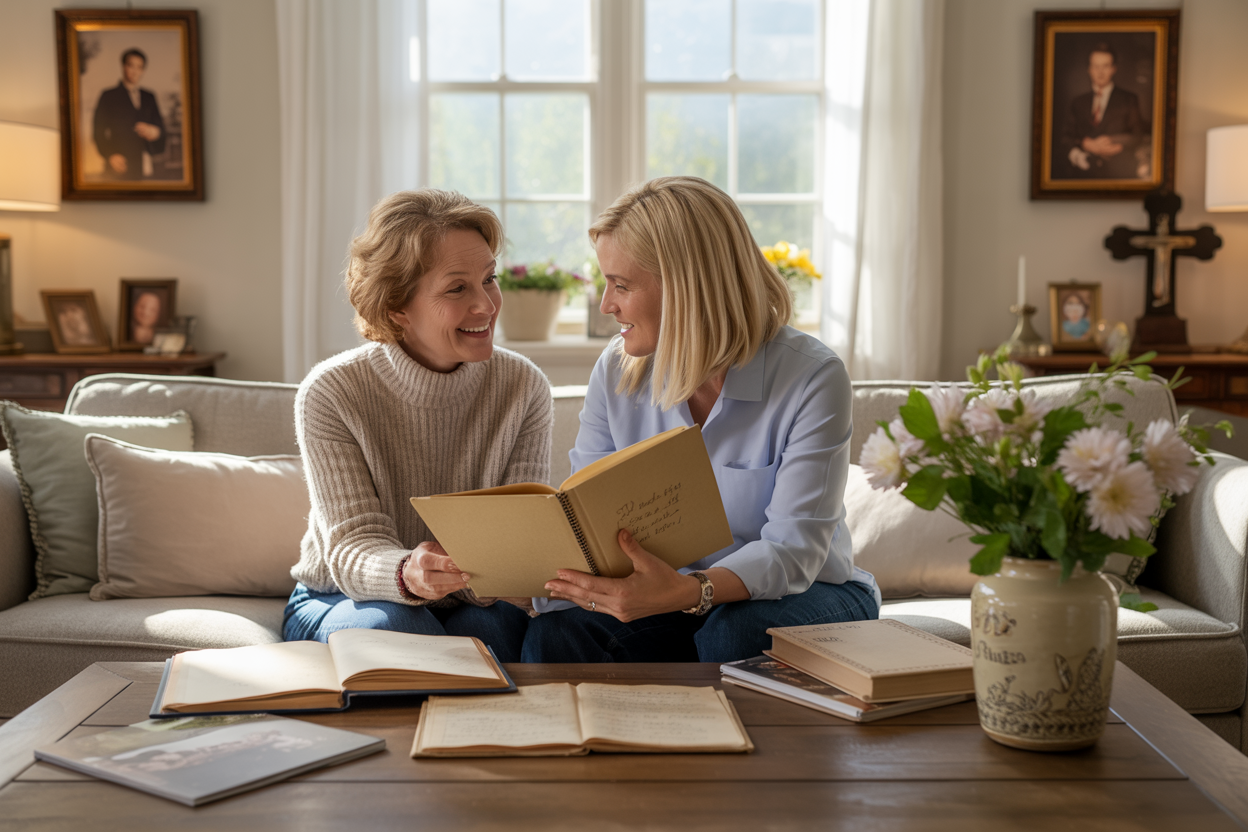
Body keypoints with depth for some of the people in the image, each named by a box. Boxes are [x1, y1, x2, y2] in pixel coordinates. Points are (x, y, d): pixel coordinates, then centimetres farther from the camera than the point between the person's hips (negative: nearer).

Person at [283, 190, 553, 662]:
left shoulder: (523, 389, -8)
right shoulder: (330, 393, -15)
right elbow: (351, 548, -20)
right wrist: (407, 574, -45)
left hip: (473, 606, 1)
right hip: (341, 601, -1)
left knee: (494, 630, -33)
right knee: (391, 625, -34)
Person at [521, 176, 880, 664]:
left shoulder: (812, 378, -18)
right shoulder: (617, 370, -2)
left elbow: (793, 551, -26)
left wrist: (687, 592, -46)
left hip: (805, 596, -3)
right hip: (675, 597, 3)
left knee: (732, 634, -38)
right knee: (554, 632, -26)